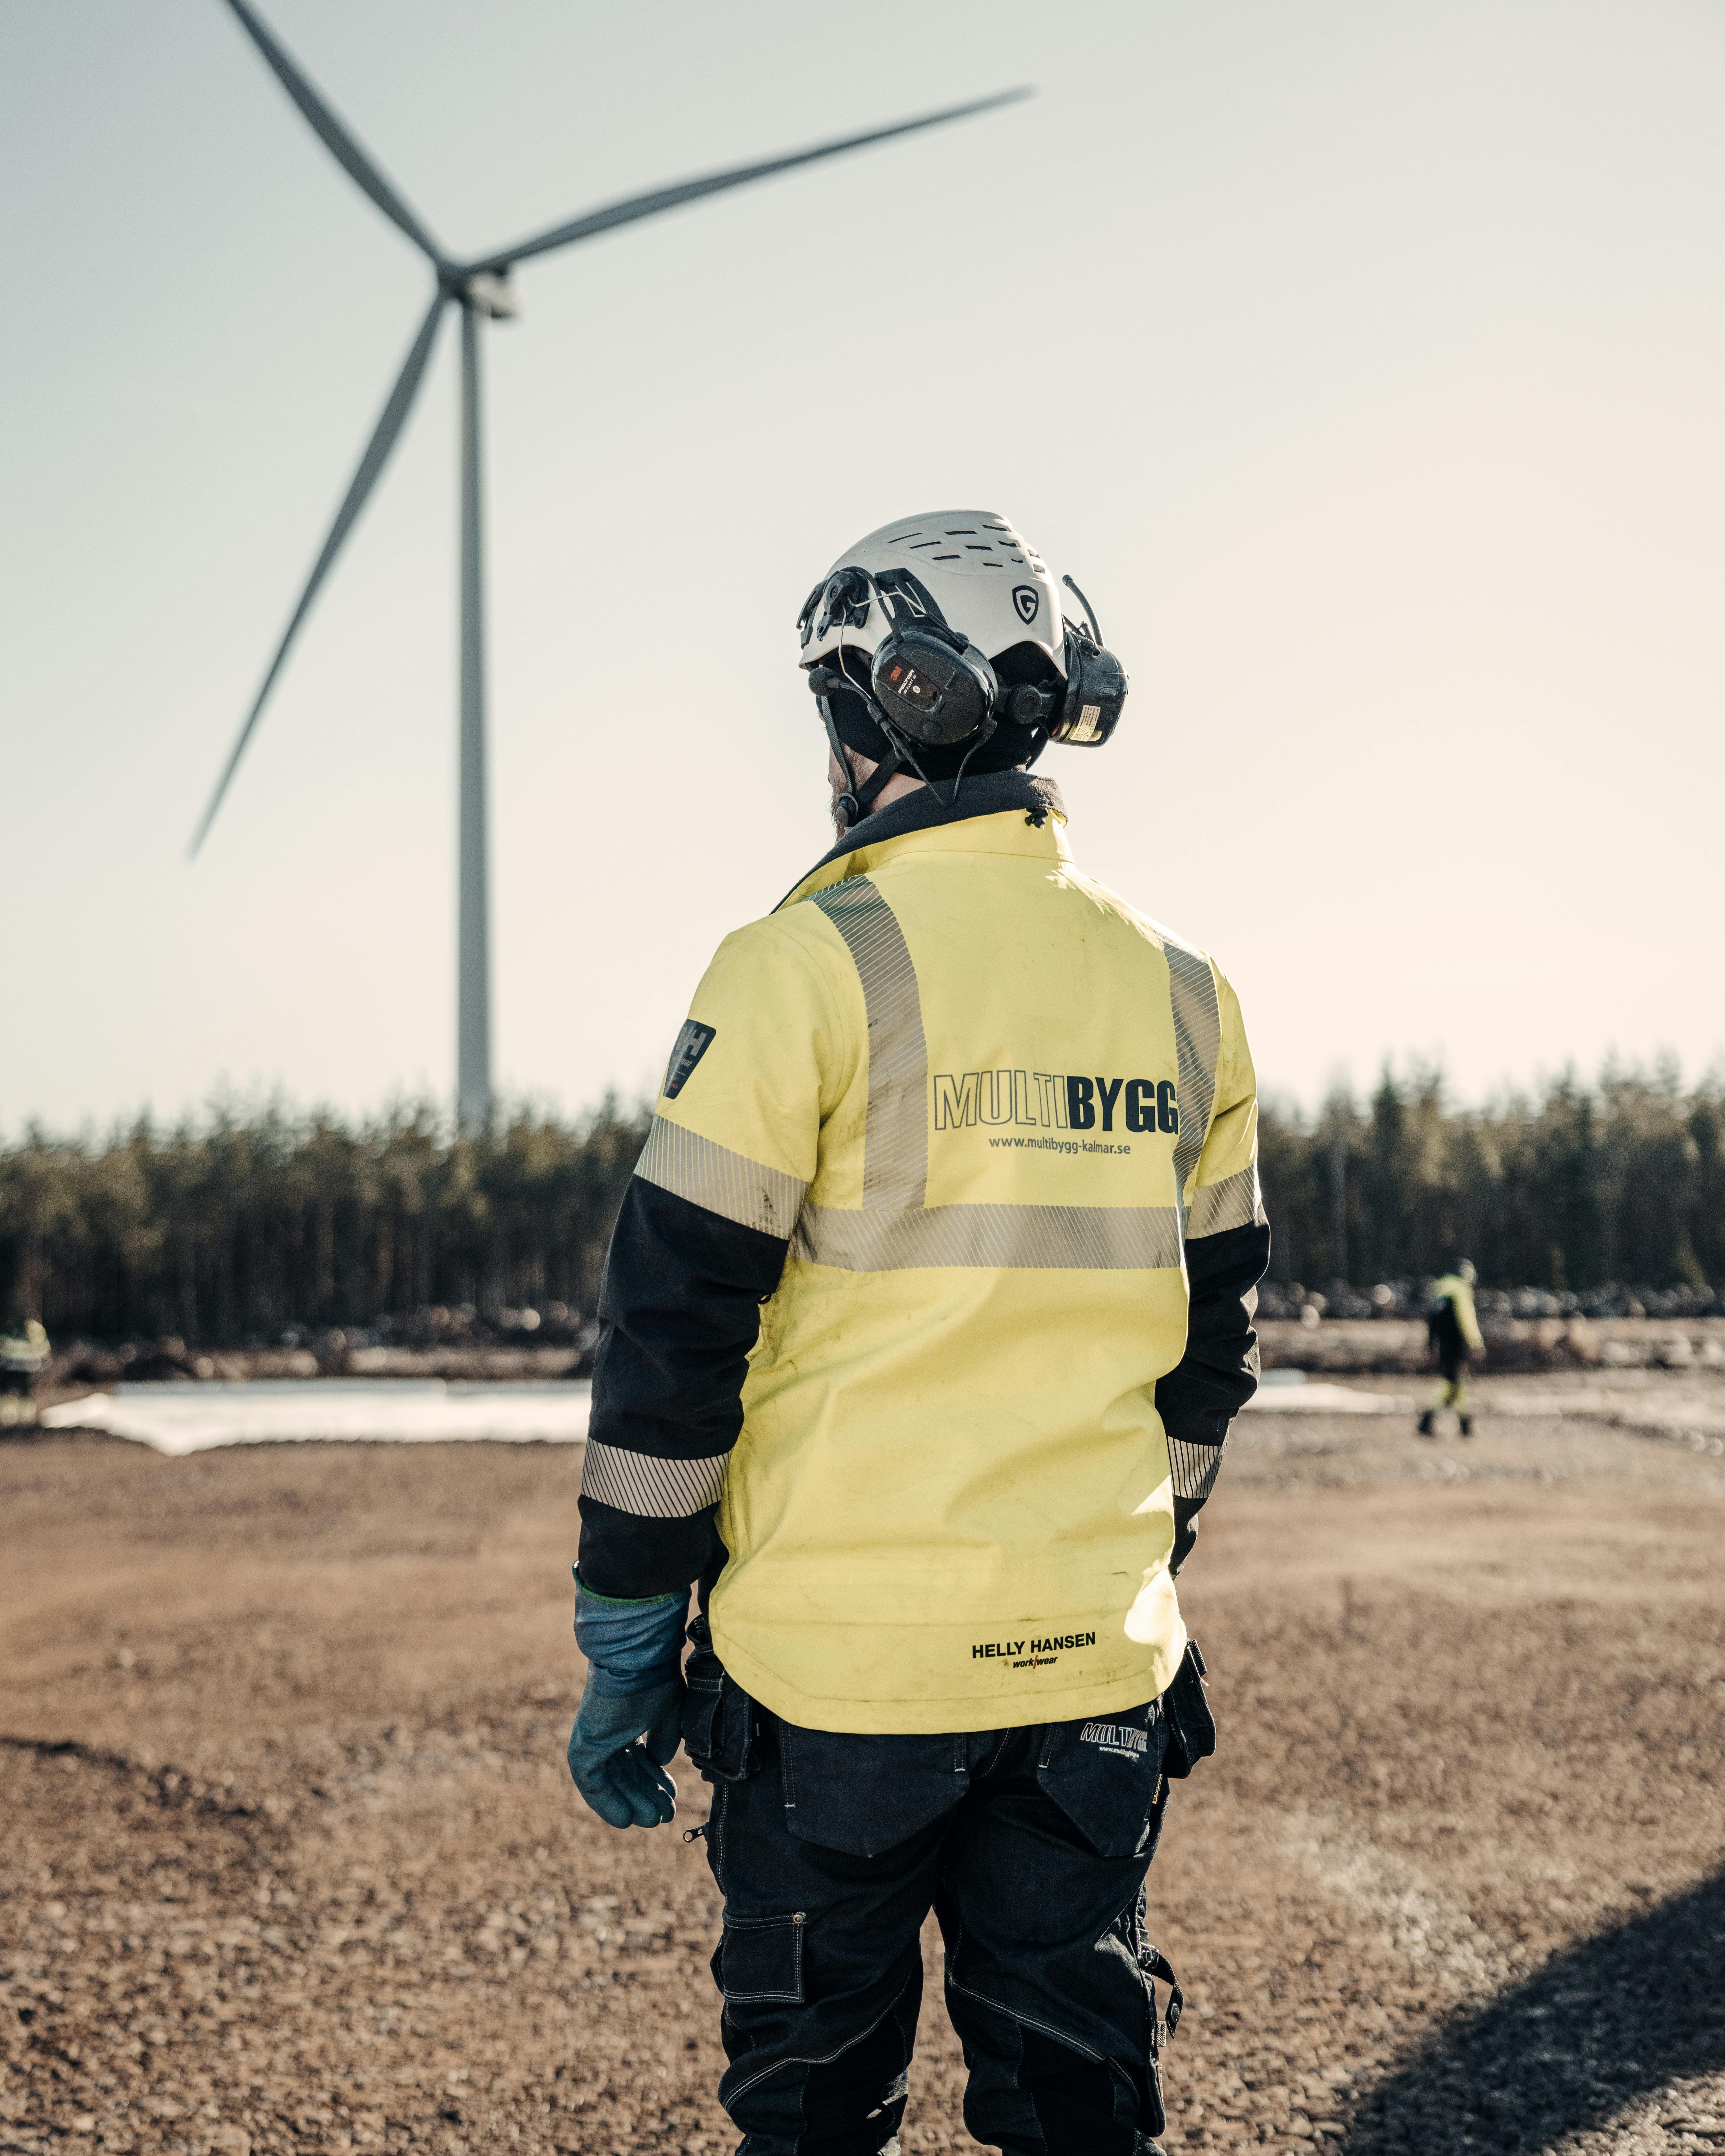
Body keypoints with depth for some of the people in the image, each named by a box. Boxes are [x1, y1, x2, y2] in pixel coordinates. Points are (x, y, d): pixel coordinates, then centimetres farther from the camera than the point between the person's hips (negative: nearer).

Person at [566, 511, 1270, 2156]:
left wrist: (623, 1655, -1)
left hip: (840, 1665, -4)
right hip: (1099, 1673, 4)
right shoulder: (1179, 998, 6)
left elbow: (671, 1337, -10)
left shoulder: (807, 969, -10)